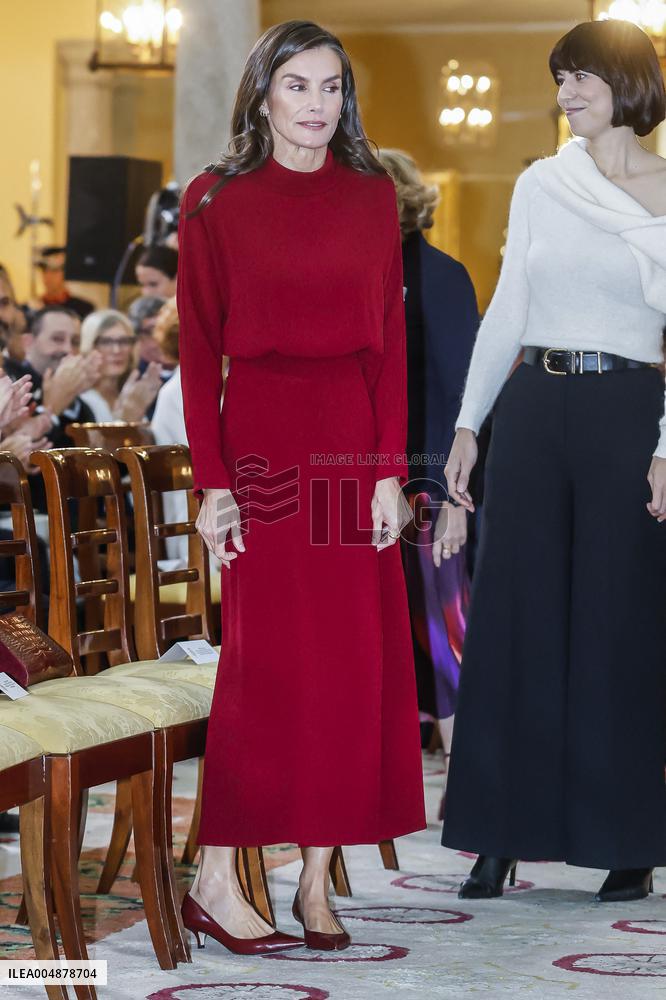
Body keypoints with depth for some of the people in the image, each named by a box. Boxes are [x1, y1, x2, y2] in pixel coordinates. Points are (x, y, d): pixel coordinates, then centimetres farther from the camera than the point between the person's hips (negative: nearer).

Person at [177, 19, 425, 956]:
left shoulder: (372, 195, 9)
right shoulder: (216, 200, 2)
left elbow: (390, 340, 6)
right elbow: (198, 348, -1)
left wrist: (391, 469, -2)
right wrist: (210, 480, -8)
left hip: (354, 445, 3)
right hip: (261, 439, -3)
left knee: (355, 662, 1)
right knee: (264, 658, -5)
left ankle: (318, 884, 9)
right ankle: (217, 878, 2)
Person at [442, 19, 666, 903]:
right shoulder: (541, 186, 9)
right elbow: (506, 311, 11)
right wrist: (468, 424, 5)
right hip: (534, 408, 3)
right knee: (515, 616, 2)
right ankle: (500, 836, 8)